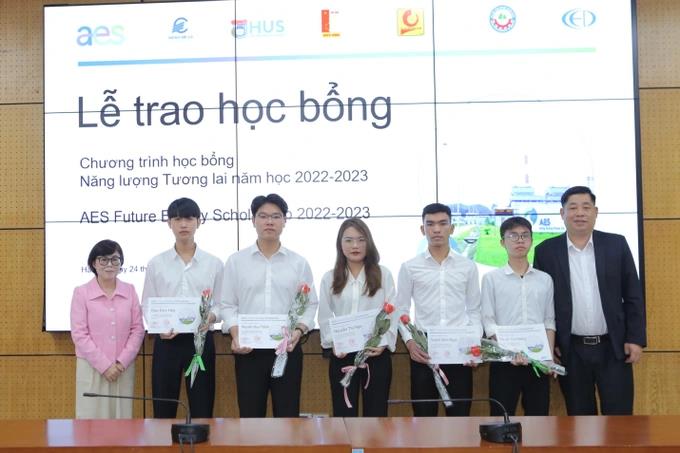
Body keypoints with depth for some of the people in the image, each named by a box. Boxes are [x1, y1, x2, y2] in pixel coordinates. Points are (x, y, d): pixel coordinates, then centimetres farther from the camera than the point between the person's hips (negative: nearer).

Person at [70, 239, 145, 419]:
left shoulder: (129, 291, 5)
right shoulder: (81, 292, -3)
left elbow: (138, 329, 4)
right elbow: (79, 334, -7)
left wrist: (122, 362, -8)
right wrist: (104, 365, -12)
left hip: (123, 368, 2)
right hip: (92, 368, -2)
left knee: (122, 419, 5)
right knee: (92, 418, 0)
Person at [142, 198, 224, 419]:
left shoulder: (213, 263, 3)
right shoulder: (156, 263, 4)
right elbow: (147, 304, 5)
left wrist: (210, 317, -18)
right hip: (166, 340, 0)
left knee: (202, 409, 5)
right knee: (163, 409, 7)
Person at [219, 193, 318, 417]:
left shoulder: (299, 263, 6)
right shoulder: (236, 261, 5)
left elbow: (311, 304, 6)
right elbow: (227, 304, 4)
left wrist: (299, 330, -11)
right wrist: (235, 334, -12)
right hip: (248, 349, 0)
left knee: (287, 413, 6)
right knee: (250, 414, 5)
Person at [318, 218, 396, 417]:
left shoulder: (383, 274, 4)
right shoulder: (329, 278, 8)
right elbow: (324, 317, 6)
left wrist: (384, 343, -13)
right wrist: (333, 343, -9)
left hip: (376, 353, -1)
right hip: (342, 355, 1)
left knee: (376, 412, 5)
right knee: (344, 413, 5)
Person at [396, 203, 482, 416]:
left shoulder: (468, 266, 7)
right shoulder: (409, 267, 3)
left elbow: (474, 310, 10)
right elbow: (401, 310, 5)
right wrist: (409, 341, -9)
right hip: (423, 347, -1)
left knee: (460, 413, 6)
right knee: (423, 414, 6)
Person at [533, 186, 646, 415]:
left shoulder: (616, 244, 2)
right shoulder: (546, 250, 0)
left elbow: (633, 295, 3)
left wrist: (636, 339, -2)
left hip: (613, 347, 0)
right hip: (571, 350, 0)